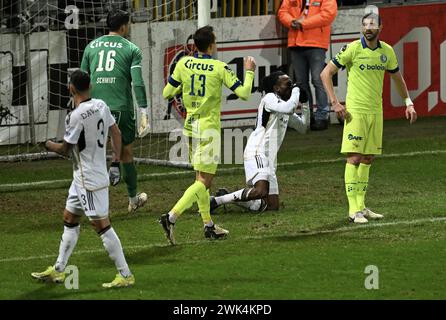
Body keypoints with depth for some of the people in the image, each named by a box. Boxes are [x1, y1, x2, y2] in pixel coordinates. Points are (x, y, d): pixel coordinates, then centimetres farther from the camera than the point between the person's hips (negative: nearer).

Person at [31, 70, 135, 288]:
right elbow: (116, 133, 9)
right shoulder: (101, 106, 2)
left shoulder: (76, 116, -22)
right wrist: (116, 163, 15)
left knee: (101, 224, -6)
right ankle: (58, 271, 26)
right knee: (69, 218, 18)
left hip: (90, 180, -10)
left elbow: (65, 149, -13)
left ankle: (125, 275, -4)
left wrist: (49, 145, 8)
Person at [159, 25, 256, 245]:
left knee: (201, 177, 16)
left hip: (191, 126, 6)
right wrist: (249, 72, 6)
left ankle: (209, 225, 21)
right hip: (208, 128, -6)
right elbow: (244, 93, -9)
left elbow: (166, 94, 5)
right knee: (204, 181, -4)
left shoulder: (183, 64, -1)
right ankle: (171, 217, -19)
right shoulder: (219, 68, -12)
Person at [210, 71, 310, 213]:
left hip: (269, 159, 10)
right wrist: (296, 91, -7)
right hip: (257, 153, -10)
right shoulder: (270, 98, -4)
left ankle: (229, 198, 16)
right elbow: (289, 108, -24)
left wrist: (305, 104, 19)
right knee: (261, 191, -32)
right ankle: (216, 201, -22)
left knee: (272, 206, 6)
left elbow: (303, 127, 30)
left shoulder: (284, 109, 22)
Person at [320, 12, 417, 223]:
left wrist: (408, 103, 20)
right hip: (355, 111, -6)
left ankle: (361, 206, 14)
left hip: (376, 111, 6)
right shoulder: (352, 49, -8)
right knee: (354, 158, -9)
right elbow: (326, 73, -4)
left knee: (368, 159, 8)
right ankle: (354, 210, -10)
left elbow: (397, 77, 25)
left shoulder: (387, 51, 7)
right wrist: (334, 103, -9)